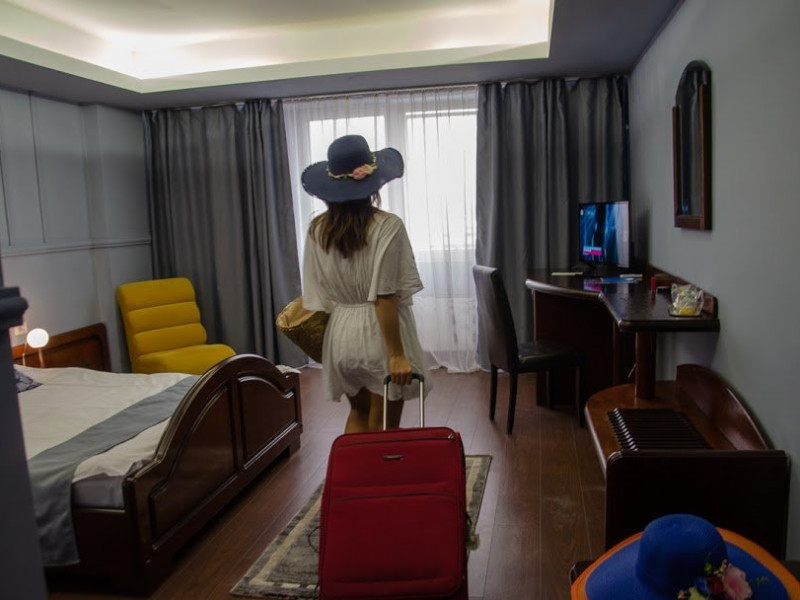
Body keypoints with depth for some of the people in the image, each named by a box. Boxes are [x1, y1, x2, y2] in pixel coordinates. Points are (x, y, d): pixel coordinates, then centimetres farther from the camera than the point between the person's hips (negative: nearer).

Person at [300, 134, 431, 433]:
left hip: (340, 334, 5)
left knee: (359, 414, 25)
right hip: (380, 336, -4)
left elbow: (315, 296, 3)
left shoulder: (317, 230, -1)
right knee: (383, 427, 11)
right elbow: (384, 297, -20)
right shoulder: (387, 225, -14)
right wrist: (397, 354, -16)